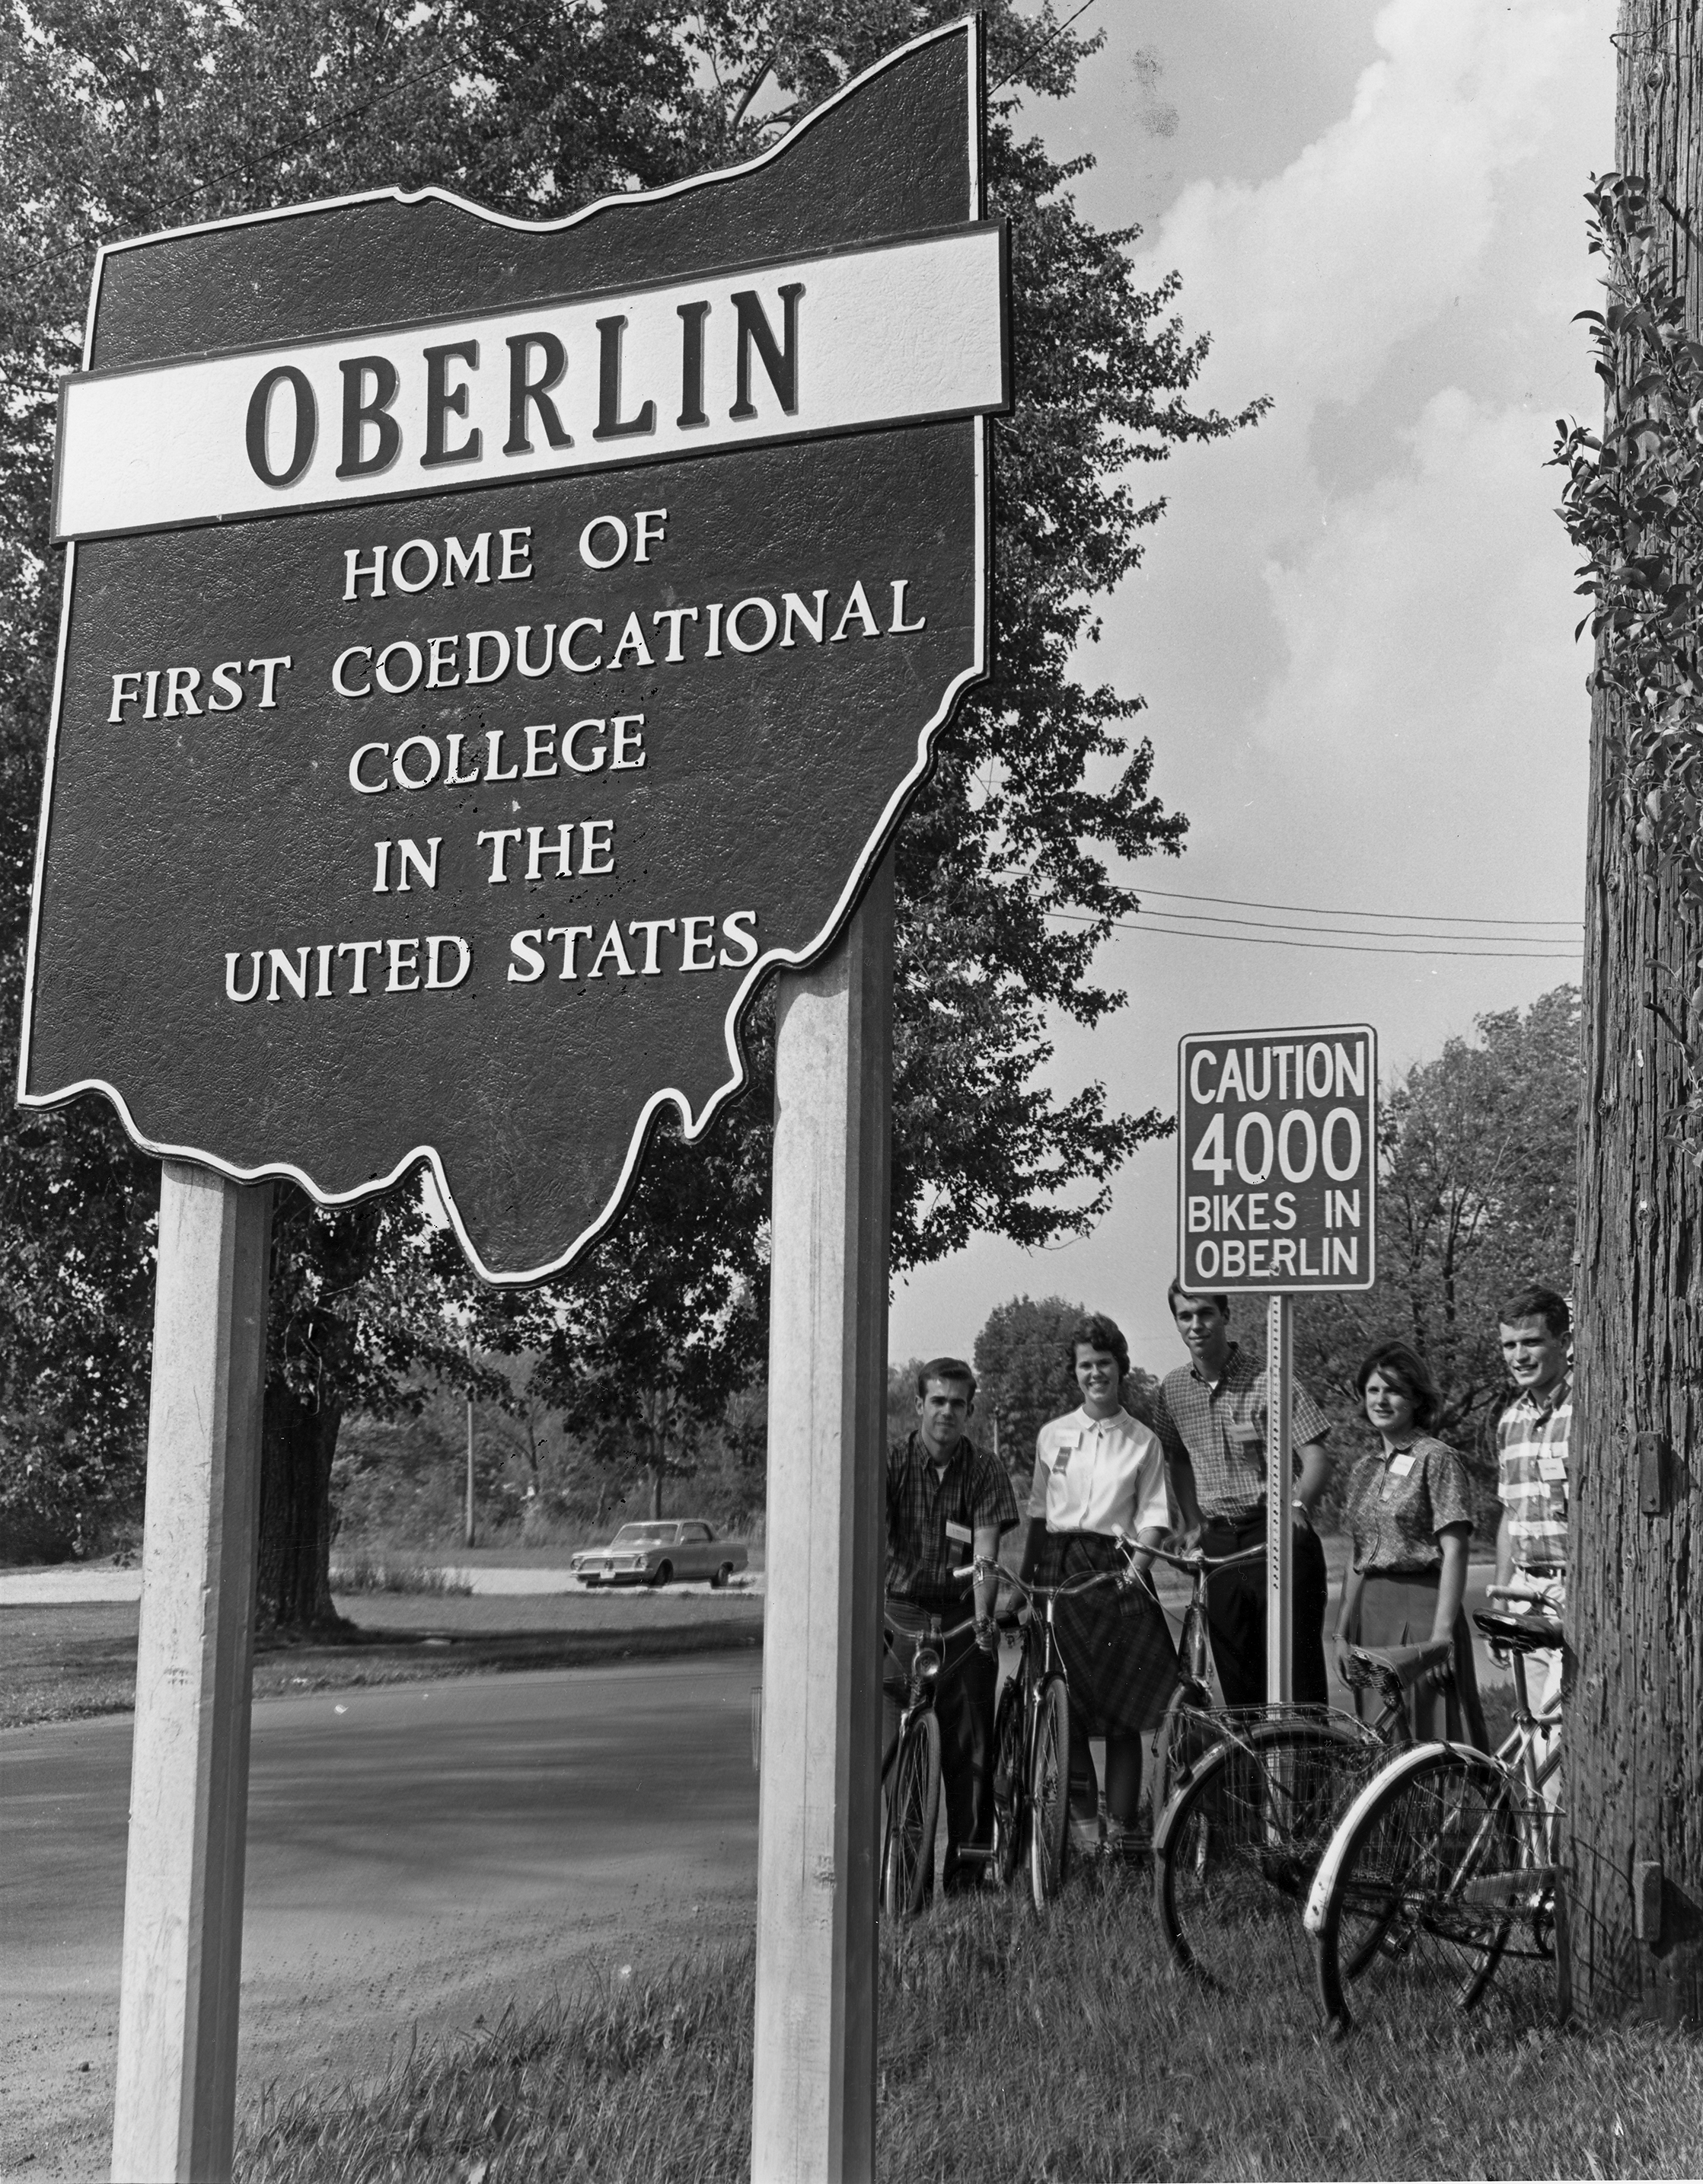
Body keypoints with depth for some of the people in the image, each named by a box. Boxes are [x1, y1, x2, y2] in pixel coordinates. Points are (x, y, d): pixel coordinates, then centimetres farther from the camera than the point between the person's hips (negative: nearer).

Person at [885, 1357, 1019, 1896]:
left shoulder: (985, 1472, 0)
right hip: (901, 1613, 0)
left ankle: (966, 1866, 8)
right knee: (889, 1735, -8)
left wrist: (983, 1619, -26)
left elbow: (984, 1552, -11)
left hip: (963, 1618, 1)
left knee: (969, 1743, -1)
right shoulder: (891, 1462, -2)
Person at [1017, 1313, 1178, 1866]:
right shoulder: (1052, 1435, 11)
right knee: (1066, 1702, -5)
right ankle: (1083, 1820, 0)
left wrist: (1136, 1567, -14)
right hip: (1059, 1571, 1)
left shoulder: (1143, 1442, 6)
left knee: (1124, 1710, -4)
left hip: (1118, 1571, -1)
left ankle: (1120, 1828, 0)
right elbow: (1038, 1513, 14)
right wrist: (1024, 1580, 9)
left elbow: (1153, 1516, 1)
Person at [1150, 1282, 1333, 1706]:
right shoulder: (1172, 1391, 7)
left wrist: (1298, 1505, -29)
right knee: (1236, 1680, 9)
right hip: (1218, 1545, 5)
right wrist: (1193, 1522, 8)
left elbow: (1316, 1457, -12)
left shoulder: (1268, 1381, -8)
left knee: (1296, 1668, -8)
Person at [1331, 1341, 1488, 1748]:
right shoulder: (1365, 1469, 14)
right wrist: (1342, 1632, 15)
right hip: (1371, 1612, 7)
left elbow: (1454, 1552, -12)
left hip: (1421, 1608, -7)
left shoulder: (1436, 1460, -7)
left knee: (1428, 1733, -8)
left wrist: (1442, 1634, -17)